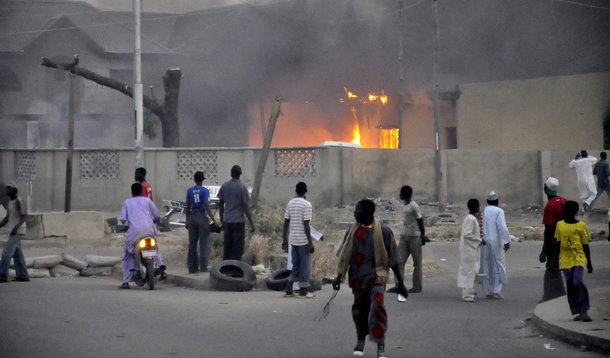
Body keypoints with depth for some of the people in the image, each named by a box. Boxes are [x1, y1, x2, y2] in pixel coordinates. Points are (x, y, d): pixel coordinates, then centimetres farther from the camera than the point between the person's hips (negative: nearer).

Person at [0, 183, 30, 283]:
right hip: (13, 231, 9)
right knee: (17, 254, 9)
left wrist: (16, 227, -28)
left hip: (17, 231, -9)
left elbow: (24, 216, -18)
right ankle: (23, 275, 11)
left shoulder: (18, 201, -12)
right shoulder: (10, 202, 14)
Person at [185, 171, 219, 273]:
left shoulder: (189, 191, 4)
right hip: (202, 218, -4)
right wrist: (213, 220, -13)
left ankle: (192, 268, 11)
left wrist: (187, 221, 15)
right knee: (204, 244, -1)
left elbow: (188, 207, 7)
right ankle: (203, 267, -6)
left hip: (192, 218, 4)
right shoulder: (205, 191, -8)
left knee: (192, 244, 9)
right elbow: (207, 207, -14)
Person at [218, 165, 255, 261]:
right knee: (238, 249, 0)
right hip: (238, 221, -5)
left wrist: (222, 221, 19)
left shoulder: (224, 186, 4)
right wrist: (251, 224, -7)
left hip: (227, 221, 5)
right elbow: (246, 206, -11)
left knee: (227, 247, 11)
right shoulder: (242, 187, -9)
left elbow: (220, 204, 9)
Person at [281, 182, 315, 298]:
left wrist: (284, 240, 14)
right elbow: (306, 225, -16)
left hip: (293, 240, 6)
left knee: (296, 266, 14)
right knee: (305, 266, 3)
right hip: (303, 240, -6)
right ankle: (303, 291, 5)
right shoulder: (306, 205, -12)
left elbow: (286, 223, 8)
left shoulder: (290, 203, 7)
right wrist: (310, 243, -13)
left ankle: (289, 290, 11)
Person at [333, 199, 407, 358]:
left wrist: (400, 283, 1)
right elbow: (345, 256, 10)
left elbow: (393, 259, -1)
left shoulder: (383, 231, -7)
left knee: (377, 306, -21)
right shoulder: (353, 231, 3)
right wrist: (339, 276, 4)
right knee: (359, 309, 11)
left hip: (377, 275, -4)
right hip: (357, 277, 4)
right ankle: (361, 341, 35)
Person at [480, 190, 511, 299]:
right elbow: (502, 227, -16)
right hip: (496, 241, -4)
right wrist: (507, 241, -16)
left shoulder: (483, 211, 4)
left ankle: (487, 292, 10)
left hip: (484, 242, 4)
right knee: (498, 265, 4)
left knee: (486, 266, 9)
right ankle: (496, 290, -3)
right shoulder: (499, 211, -6)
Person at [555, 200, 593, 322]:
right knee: (570, 286, 3)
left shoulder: (581, 225, -1)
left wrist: (589, 262, 3)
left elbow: (585, 245, 3)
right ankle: (578, 312, 10)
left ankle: (584, 310, -13)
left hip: (578, 258, -4)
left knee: (577, 282, -20)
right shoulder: (560, 225, 9)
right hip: (565, 260, 4)